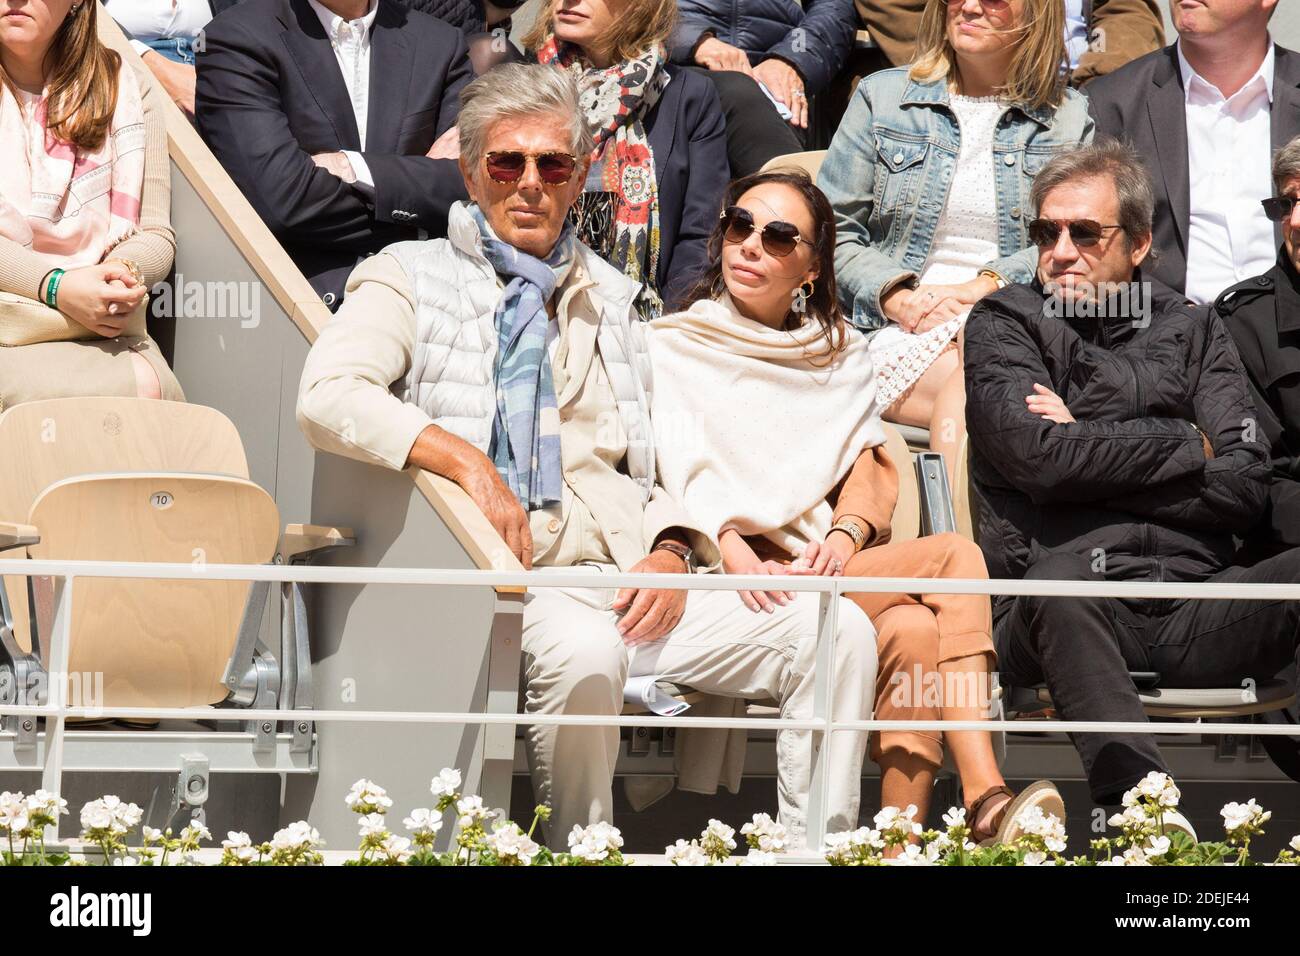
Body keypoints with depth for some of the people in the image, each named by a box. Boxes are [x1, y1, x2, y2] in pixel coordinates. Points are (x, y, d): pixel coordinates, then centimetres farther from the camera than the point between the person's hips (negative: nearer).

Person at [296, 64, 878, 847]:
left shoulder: (613, 299, 25)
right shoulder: (412, 277, 10)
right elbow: (329, 396, -8)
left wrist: (671, 549, 2)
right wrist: (464, 459, -19)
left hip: (629, 577, 5)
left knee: (839, 633, -15)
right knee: (585, 652, -38)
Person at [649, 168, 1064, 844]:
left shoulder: (843, 353, 23)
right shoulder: (672, 347, 11)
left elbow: (870, 465, 11)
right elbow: (688, 475, -5)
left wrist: (848, 534, -12)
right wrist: (735, 552, -24)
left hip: (835, 566, 4)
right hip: (749, 578, -4)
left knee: (912, 630, -32)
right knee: (956, 556, -27)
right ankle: (986, 799, -34)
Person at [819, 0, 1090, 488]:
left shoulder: (1071, 116, 16)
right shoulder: (882, 97, 16)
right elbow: (833, 231, 10)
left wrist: (984, 286, -11)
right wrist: (895, 296, -8)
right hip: (901, 332, 0)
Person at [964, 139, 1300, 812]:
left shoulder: (1191, 330, 22)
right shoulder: (1005, 323, 15)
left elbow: (1246, 485, 7)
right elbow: (1039, 456, -6)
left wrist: (1090, 452, 1)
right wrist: (1190, 448, 4)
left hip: (1194, 613, 3)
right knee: (1059, 582, -38)